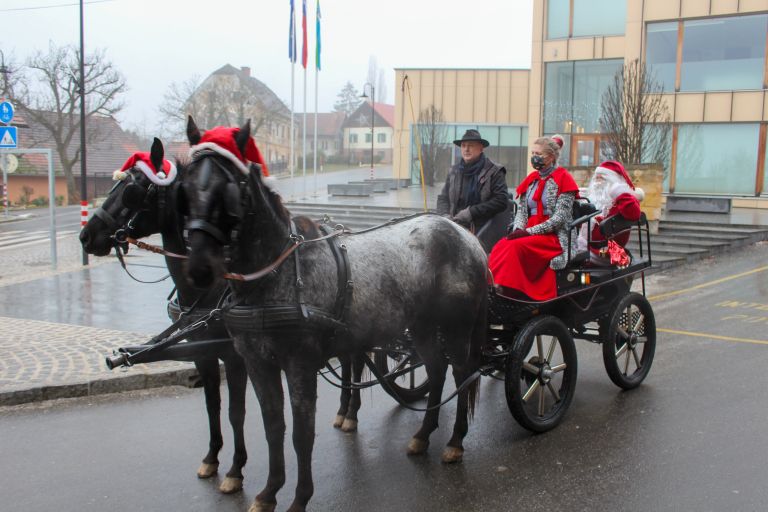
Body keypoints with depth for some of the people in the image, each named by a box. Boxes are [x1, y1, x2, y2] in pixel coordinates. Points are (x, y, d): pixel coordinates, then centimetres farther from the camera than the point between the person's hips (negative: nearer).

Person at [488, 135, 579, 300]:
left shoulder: (563, 179, -1)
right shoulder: (531, 179, 18)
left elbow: (560, 218, -10)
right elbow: (522, 211, 14)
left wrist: (529, 231, -16)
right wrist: (517, 229, -9)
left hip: (556, 237, -5)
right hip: (529, 234, 5)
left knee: (515, 247, -32)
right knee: (500, 246, -25)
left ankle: (503, 287, -32)